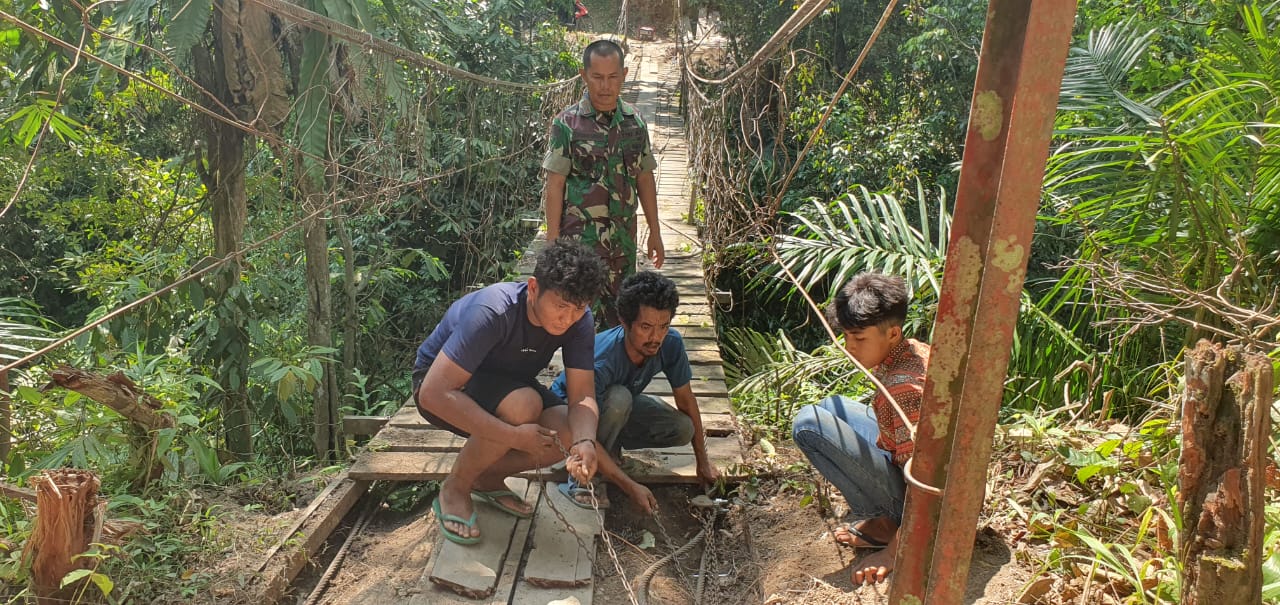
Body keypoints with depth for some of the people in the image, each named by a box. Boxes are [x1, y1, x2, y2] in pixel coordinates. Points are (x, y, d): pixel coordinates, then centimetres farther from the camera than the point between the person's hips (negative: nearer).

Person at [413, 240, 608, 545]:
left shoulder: (579, 321, -18)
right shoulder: (492, 312, -36)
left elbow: (582, 395, -20)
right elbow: (434, 393, -40)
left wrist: (585, 443, -42)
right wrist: (514, 436, -42)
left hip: (506, 385, 6)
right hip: (444, 385, -6)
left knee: (571, 435, -19)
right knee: (524, 406, -35)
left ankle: (487, 477, 8)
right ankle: (454, 489, -9)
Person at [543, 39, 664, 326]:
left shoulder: (634, 121, 5)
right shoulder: (567, 123, -8)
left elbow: (644, 179, 11)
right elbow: (555, 185, -8)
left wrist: (655, 232, 12)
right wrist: (553, 240, -10)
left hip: (623, 238, 5)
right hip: (580, 238, -4)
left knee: (621, 313, 14)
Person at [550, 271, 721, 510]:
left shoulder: (670, 343, -24)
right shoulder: (600, 362, -40)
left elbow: (685, 399, -8)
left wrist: (703, 462, -1)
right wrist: (632, 487, -39)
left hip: (617, 410, 6)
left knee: (683, 429, -17)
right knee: (618, 398, -38)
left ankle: (610, 446, 5)